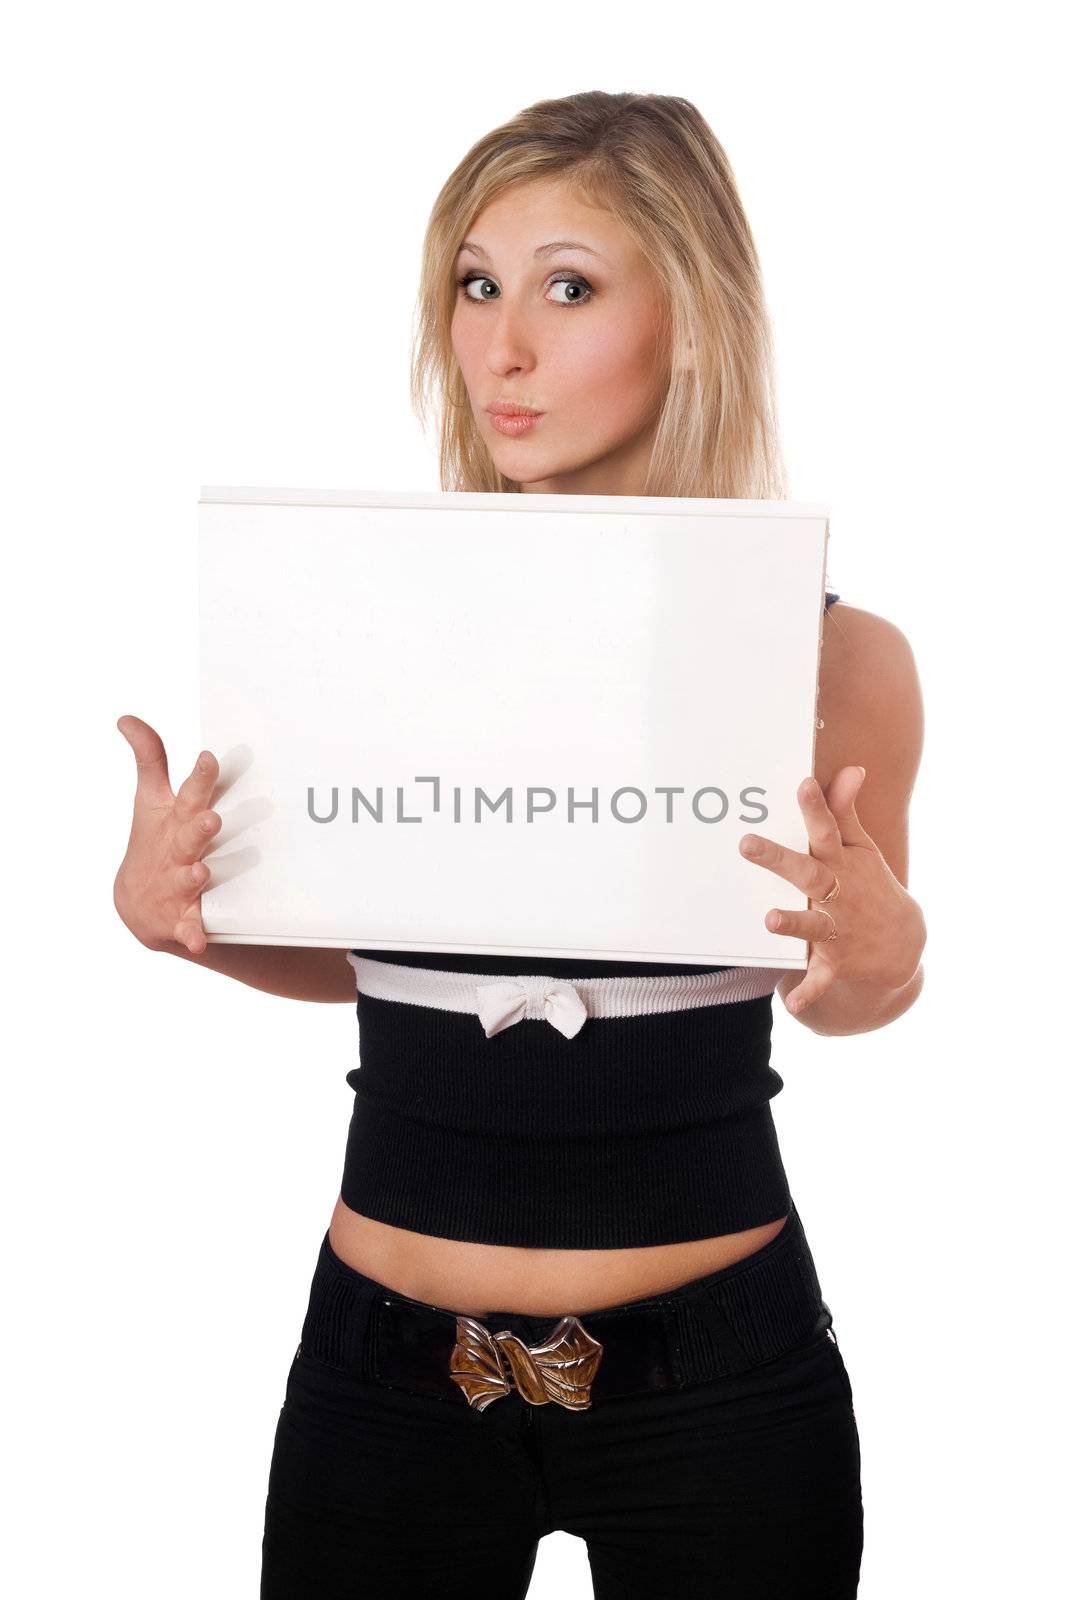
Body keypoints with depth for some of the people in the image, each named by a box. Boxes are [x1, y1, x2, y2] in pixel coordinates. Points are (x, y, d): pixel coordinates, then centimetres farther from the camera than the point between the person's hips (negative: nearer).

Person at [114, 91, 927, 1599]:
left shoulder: (835, 654, -8)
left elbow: (829, 989, 5)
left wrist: (881, 962, -16)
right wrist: (166, 909, -9)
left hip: (717, 1375, -1)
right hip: (387, 1363, 1)